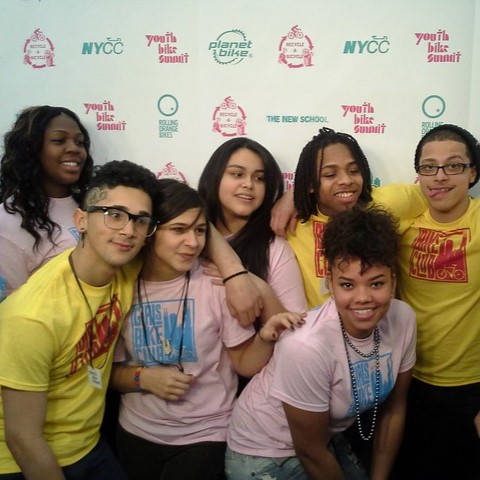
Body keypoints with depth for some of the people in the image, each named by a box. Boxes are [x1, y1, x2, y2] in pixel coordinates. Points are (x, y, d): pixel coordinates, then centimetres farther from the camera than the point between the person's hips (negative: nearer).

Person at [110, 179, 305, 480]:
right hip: (137, 433, 2)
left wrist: (266, 338, -28)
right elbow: (109, 370, 2)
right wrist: (143, 377, -17)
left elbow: (244, 363, -8)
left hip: (207, 435, -2)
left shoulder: (218, 283, -14)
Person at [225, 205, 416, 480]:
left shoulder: (403, 319, -18)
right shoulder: (306, 347, -36)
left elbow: (394, 410, -3)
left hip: (327, 439, 5)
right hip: (265, 453, -5)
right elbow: (310, 451, -21)